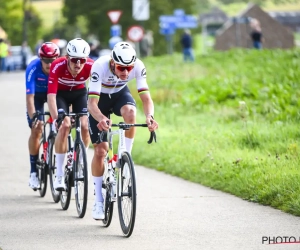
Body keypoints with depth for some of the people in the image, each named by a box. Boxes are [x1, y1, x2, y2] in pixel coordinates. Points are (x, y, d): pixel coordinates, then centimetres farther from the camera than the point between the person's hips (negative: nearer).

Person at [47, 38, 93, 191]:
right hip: (61, 93, -2)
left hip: (80, 93, 2)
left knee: (85, 126, -18)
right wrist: (56, 119, -53)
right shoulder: (58, 66, -36)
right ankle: (59, 176, -18)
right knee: (64, 125, -23)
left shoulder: (91, 66, -31)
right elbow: (51, 95, -40)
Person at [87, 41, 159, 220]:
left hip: (120, 93, 2)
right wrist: (101, 119, -61)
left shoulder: (138, 67, -30)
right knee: (100, 150, -7)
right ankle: (99, 200, 7)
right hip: (99, 98, -2)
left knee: (130, 112, -36)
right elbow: (92, 103, -41)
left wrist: (149, 116, -52)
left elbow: (146, 98, -31)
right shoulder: (100, 66, -37)